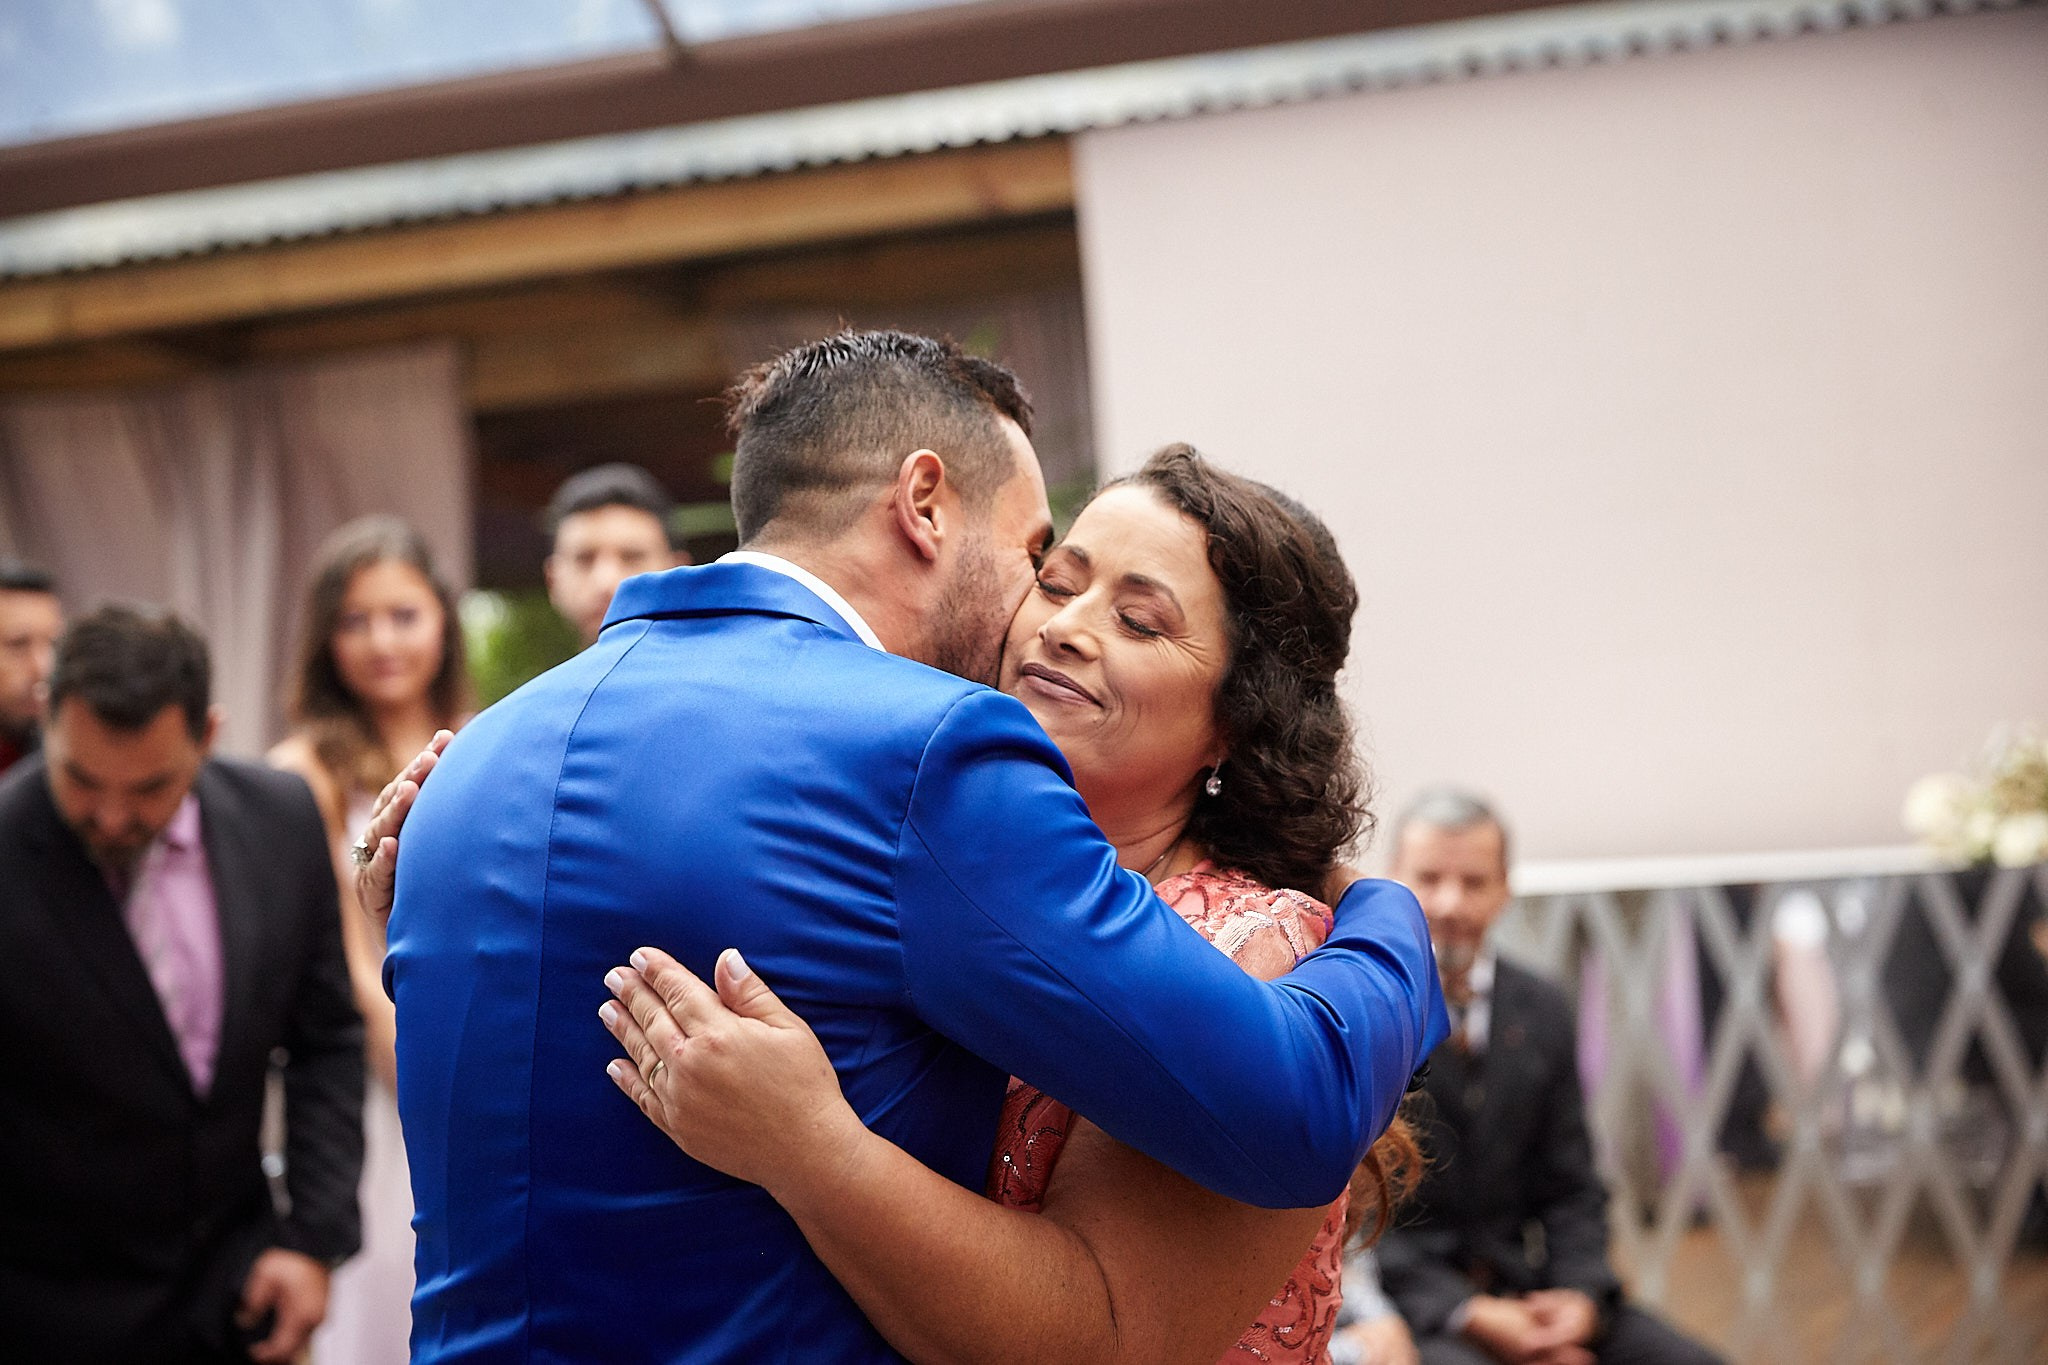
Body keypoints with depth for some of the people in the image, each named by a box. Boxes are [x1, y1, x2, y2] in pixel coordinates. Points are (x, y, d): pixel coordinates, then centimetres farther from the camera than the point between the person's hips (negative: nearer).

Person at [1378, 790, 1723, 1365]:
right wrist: (1466, 1314, -18)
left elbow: (1570, 1188, 12)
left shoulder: (1543, 1010, 10)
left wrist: (1582, 1296, -7)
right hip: (1396, 1296, -5)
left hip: (1522, 1289, 5)